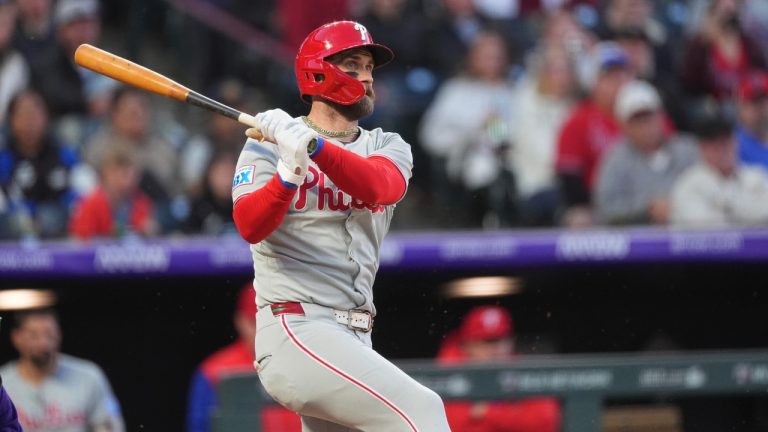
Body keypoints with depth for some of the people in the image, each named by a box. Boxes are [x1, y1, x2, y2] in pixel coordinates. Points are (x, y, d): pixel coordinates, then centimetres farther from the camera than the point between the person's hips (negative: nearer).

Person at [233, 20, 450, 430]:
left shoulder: (387, 147, 14)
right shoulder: (269, 142, 2)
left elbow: (379, 186, -12)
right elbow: (250, 227, -14)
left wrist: (313, 146, -29)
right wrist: (290, 173, -33)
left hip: (354, 340, 7)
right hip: (296, 331, -7)